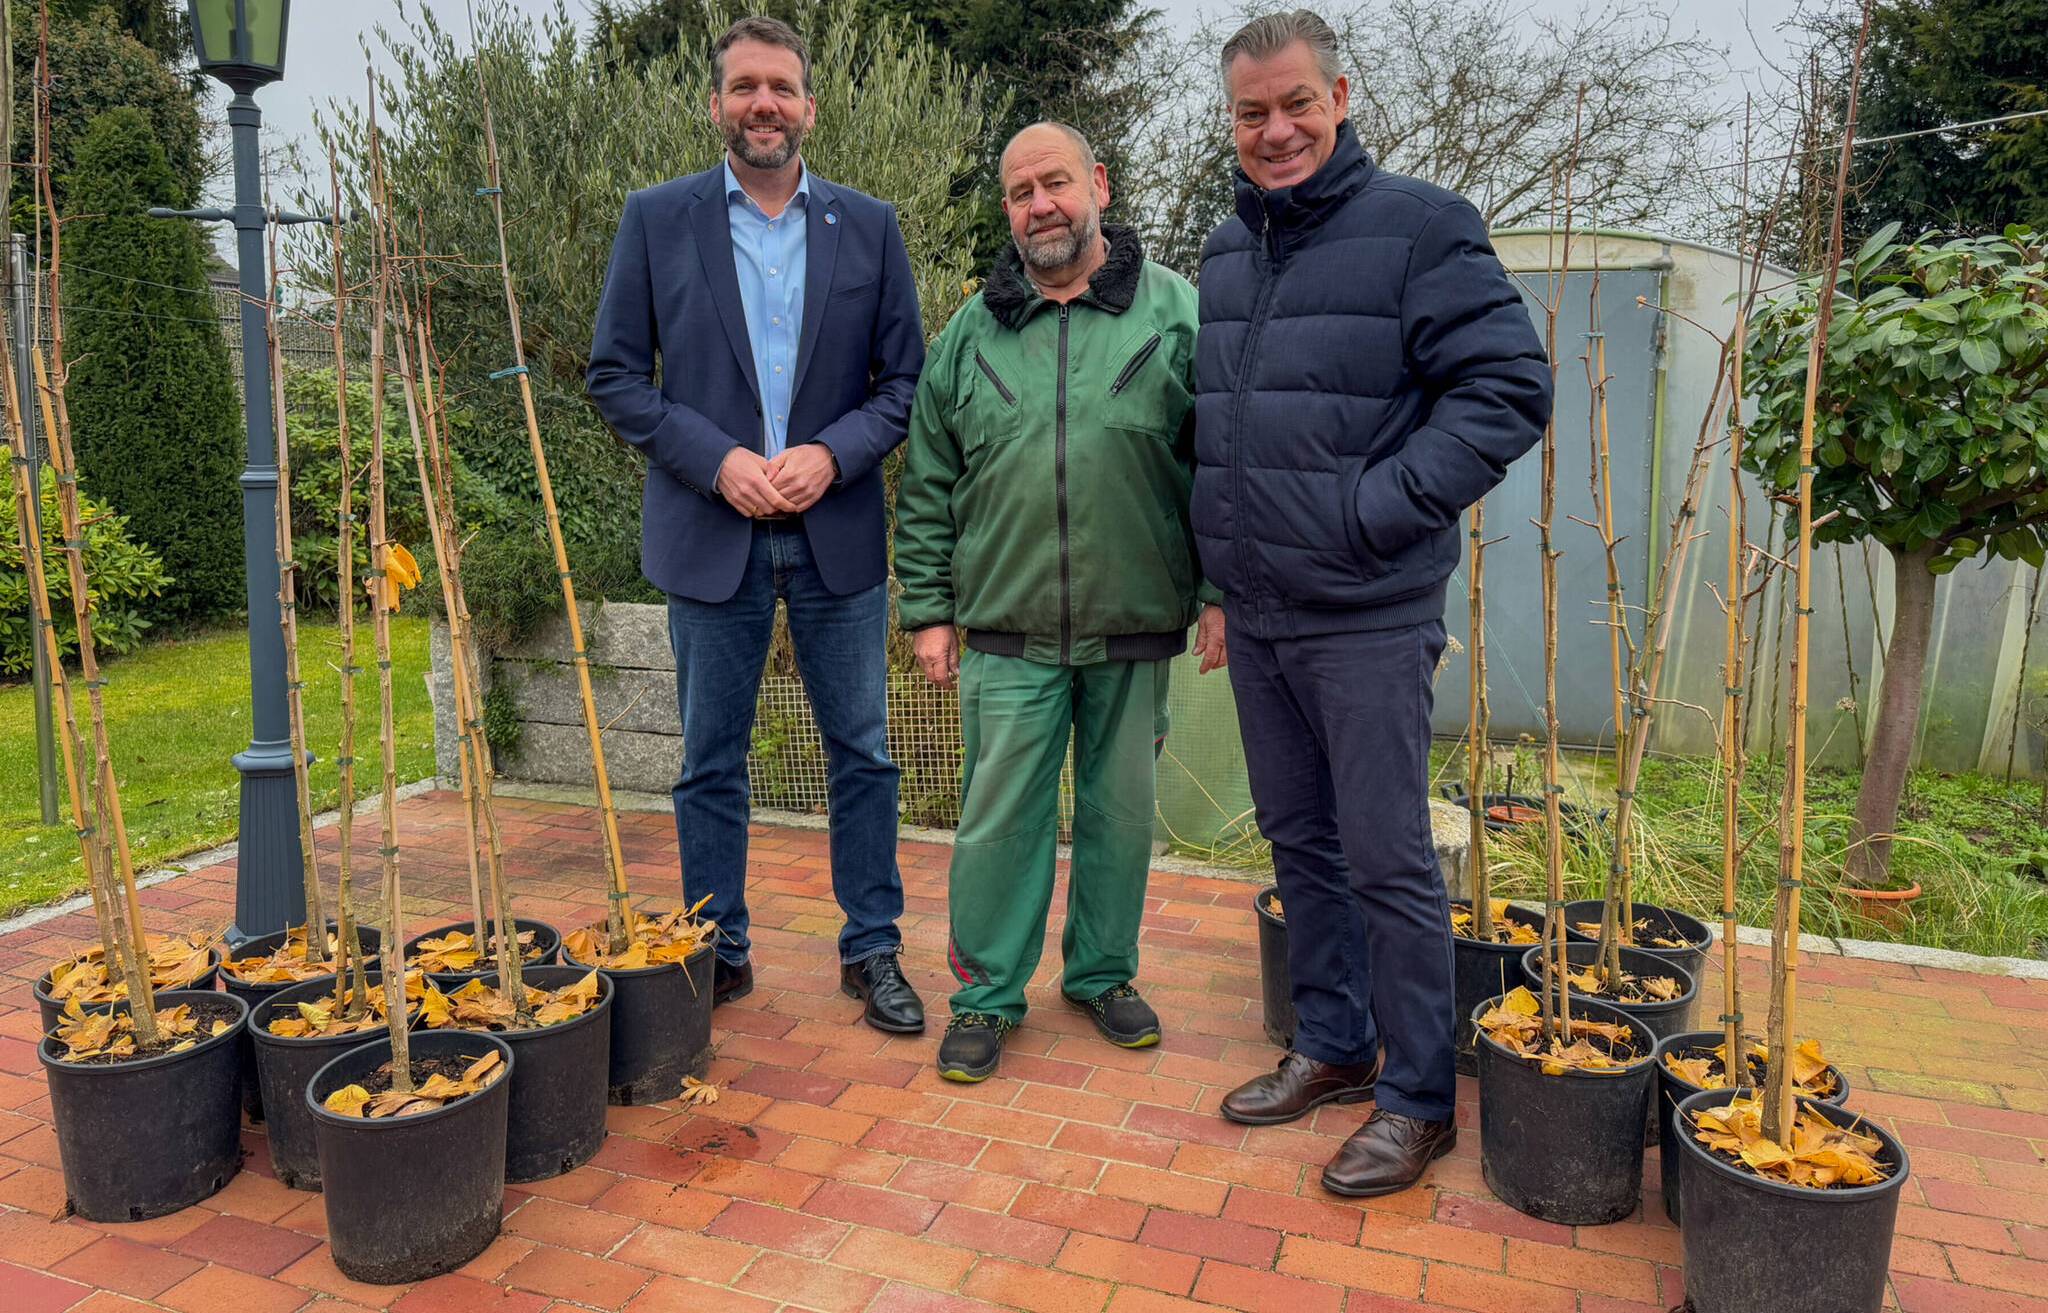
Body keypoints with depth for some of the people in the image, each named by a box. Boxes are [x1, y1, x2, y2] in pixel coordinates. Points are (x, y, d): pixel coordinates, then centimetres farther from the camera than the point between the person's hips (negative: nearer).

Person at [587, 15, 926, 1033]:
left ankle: (872, 951, 22)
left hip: (837, 534, 1)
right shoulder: (657, 219, 4)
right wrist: (717, 460, -12)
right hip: (710, 535, 0)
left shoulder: (868, 226, 7)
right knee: (711, 764, 9)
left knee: (862, 757, 7)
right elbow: (614, 375, 1)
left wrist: (832, 454, -12)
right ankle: (719, 954, 24)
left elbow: (906, 380, 6)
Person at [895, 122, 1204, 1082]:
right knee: (999, 813, 4)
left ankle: (1102, 973, 31)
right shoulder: (972, 331, 7)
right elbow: (927, 485, 9)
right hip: (1008, 630, 1)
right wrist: (928, 609, 5)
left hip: (1135, 623, 0)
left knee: (1121, 808, 12)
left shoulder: (1174, 312, 2)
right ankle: (988, 994, 20)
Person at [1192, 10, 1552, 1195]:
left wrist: (1380, 509, -18)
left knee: (1388, 860, 0)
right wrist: (1228, 581, 15)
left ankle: (1421, 1100, 16)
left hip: (1367, 620, -7)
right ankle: (1334, 1047, 33)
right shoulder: (1227, 253, 14)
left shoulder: (1420, 227, -7)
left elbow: (1512, 388, -12)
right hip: (1256, 618, 7)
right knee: (1300, 841, 16)